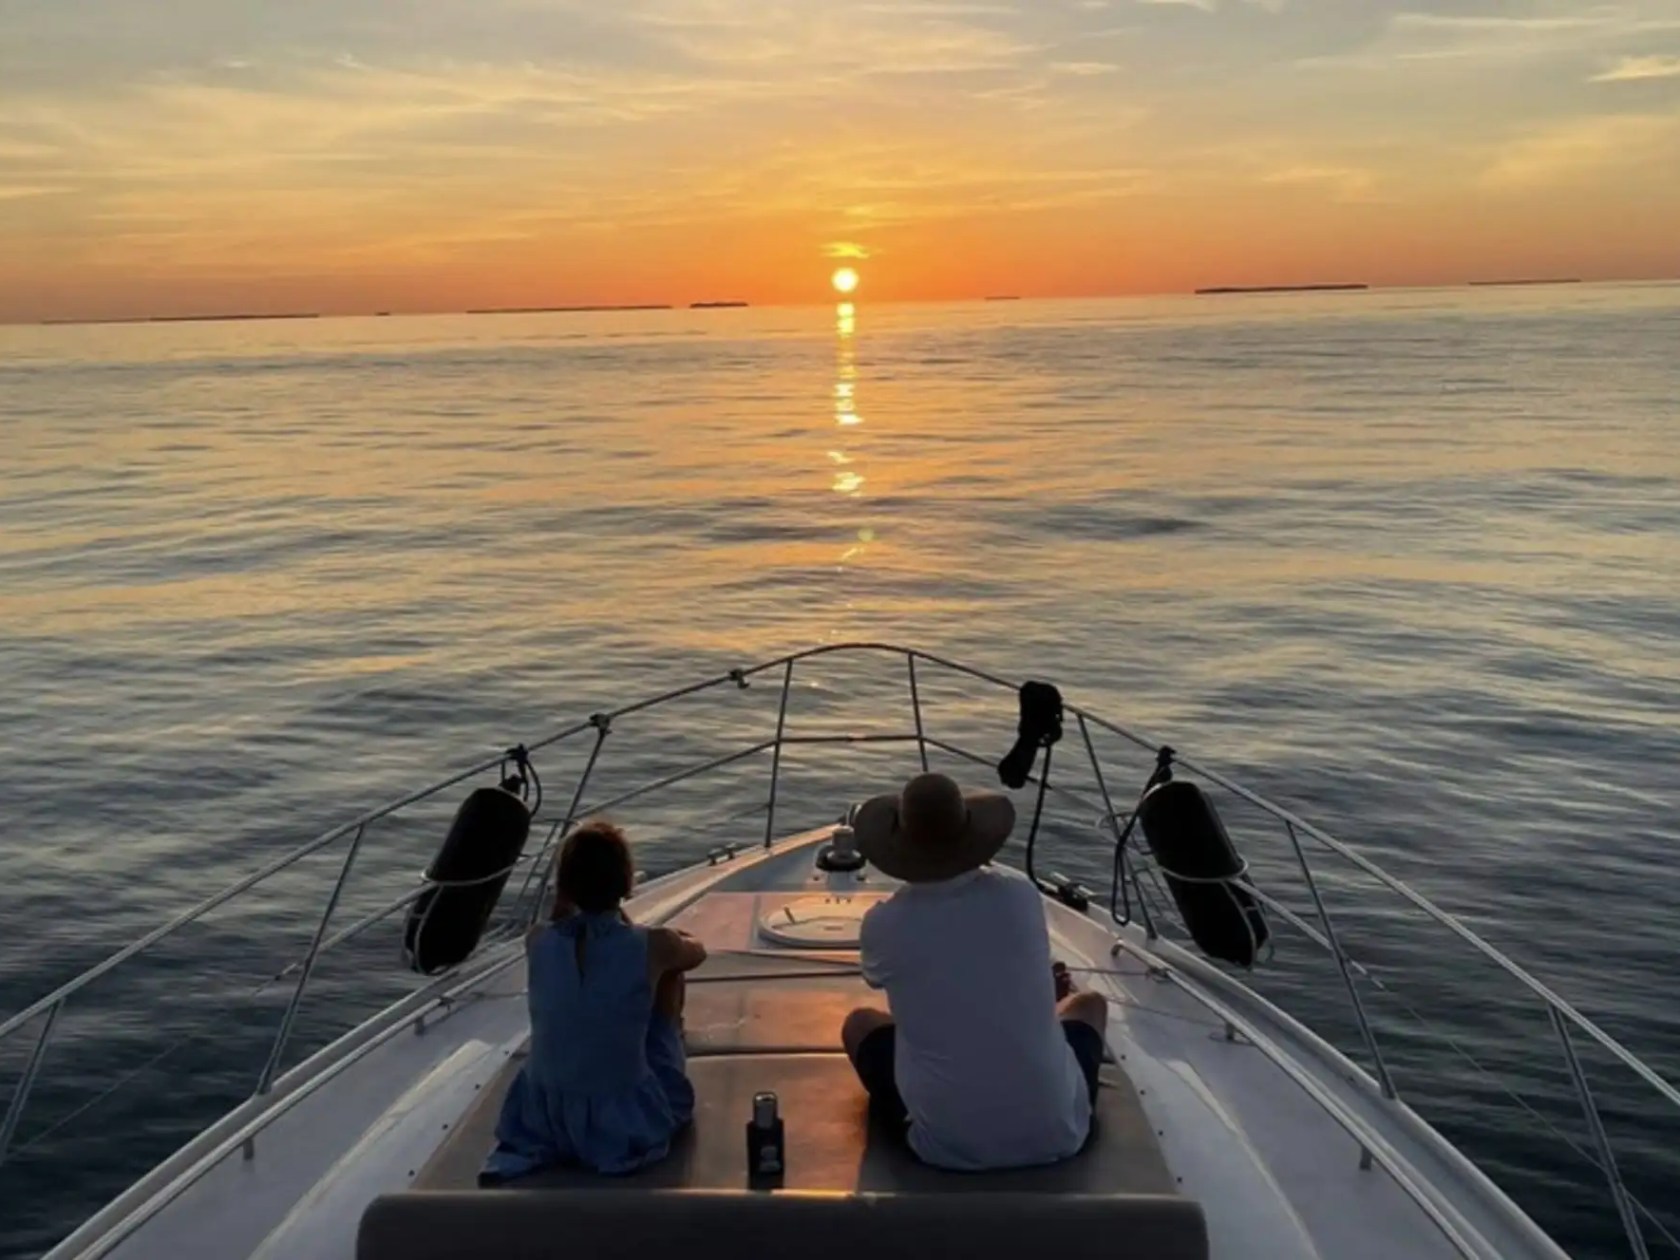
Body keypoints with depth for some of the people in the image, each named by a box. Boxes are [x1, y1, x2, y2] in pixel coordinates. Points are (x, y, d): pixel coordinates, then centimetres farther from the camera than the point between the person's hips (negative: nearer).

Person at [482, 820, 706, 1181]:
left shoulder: (537, 942, -9)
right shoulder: (653, 946, -16)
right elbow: (697, 952, 10)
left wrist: (563, 902, 5)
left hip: (545, 1118, 3)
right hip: (630, 1121, -2)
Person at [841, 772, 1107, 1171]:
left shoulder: (882, 924, -11)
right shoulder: (1020, 895, -8)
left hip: (947, 1145, -2)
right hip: (1055, 1133, 2)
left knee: (859, 1023, 23)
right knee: (1089, 1004, 28)